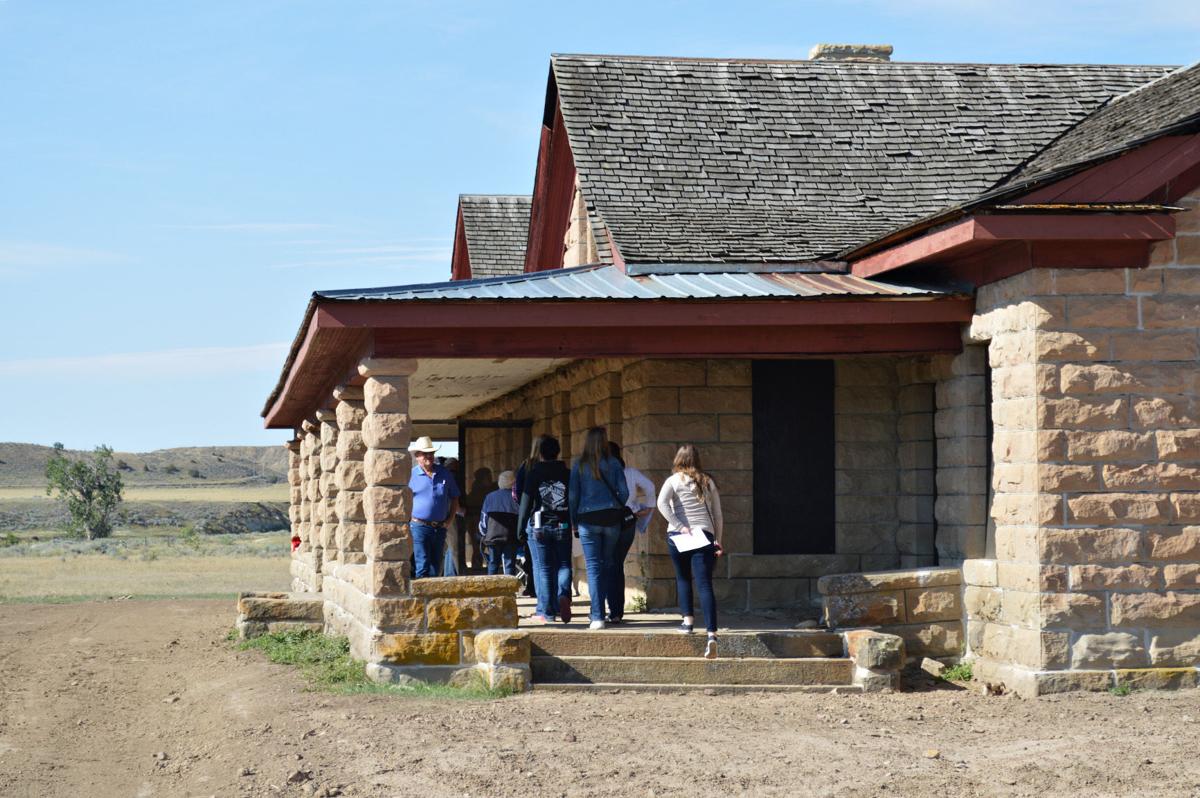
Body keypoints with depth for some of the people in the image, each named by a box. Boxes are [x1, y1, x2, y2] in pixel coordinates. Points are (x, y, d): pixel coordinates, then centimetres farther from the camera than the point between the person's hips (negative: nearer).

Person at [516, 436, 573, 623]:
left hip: (539, 527, -1)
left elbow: (526, 502, -5)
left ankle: (546, 611, 4)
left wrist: (520, 528, 1)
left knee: (543, 569, 3)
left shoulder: (533, 474, -4)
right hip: (562, 526, 2)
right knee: (563, 565, 10)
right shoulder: (567, 474, 3)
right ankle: (563, 595, -17)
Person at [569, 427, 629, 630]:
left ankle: (597, 617, -10)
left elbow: (572, 495, -1)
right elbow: (624, 492, -1)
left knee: (593, 567, -2)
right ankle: (597, 610, 18)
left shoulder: (579, 465, -1)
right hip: (611, 520, 1)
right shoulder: (613, 463, 0)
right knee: (607, 565, 15)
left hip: (587, 520, -1)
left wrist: (574, 522, 8)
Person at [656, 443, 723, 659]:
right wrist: (718, 540, 15)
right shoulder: (707, 482, 13)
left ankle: (688, 620, 18)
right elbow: (718, 514, 12)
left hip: (678, 536, -1)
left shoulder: (674, 480, 4)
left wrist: (679, 526, -11)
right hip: (704, 534, 1)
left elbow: (662, 503, -13)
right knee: (705, 585, -6)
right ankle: (711, 634, -18)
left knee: (683, 578, 21)